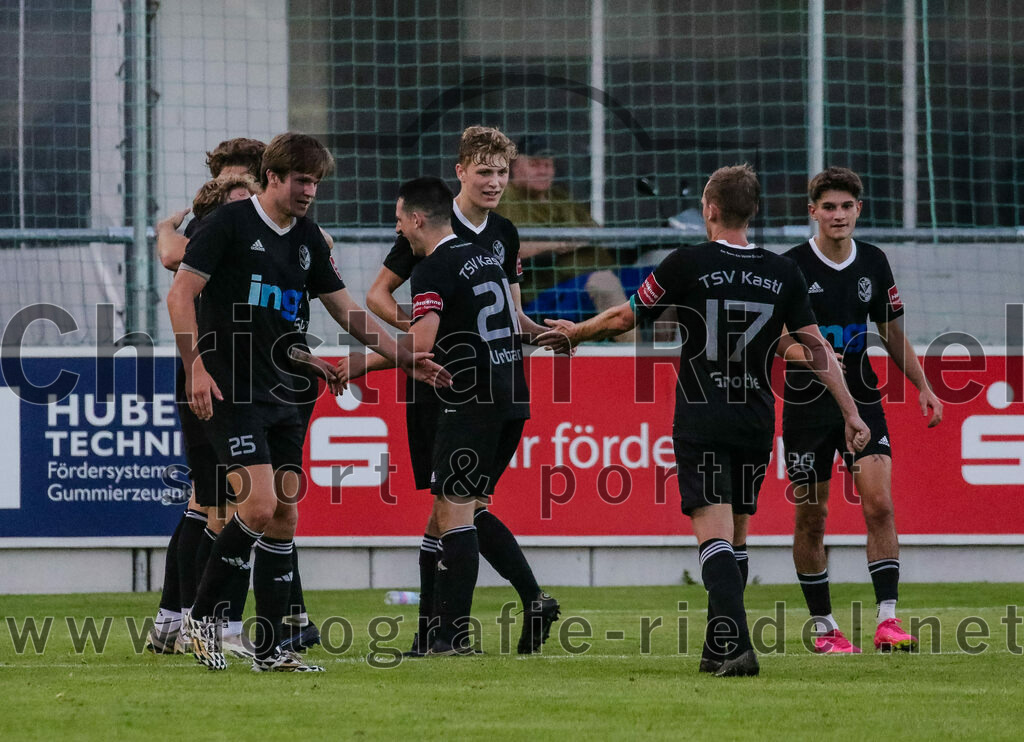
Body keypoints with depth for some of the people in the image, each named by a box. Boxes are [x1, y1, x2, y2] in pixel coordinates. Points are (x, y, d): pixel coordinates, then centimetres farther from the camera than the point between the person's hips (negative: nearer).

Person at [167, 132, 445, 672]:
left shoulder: (307, 238, 13)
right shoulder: (229, 223, -7)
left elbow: (347, 312, 20)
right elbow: (181, 294, -9)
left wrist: (405, 359, 14)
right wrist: (196, 366, -18)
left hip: (286, 394, 7)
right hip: (232, 392, -7)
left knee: (284, 516, 3)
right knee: (259, 505, -18)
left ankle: (269, 648, 8)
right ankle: (200, 617, -2)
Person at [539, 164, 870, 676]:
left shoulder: (688, 264, -7)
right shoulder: (782, 274, 3)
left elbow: (624, 318, 2)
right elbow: (815, 348, 4)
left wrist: (572, 332, 20)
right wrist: (851, 413, 9)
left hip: (702, 423, -4)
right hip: (756, 422, 4)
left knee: (714, 535, -10)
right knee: (736, 536, 17)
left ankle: (737, 646, -25)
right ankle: (718, 649, 23)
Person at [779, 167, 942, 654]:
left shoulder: (873, 263, 6)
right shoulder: (791, 267, -7)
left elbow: (892, 332, 16)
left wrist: (923, 387, 10)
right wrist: (804, 352, -29)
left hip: (862, 399, 3)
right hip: (807, 406, -3)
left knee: (879, 504, -12)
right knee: (810, 519, 2)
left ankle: (887, 620, -14)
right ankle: (824, 627, 14)